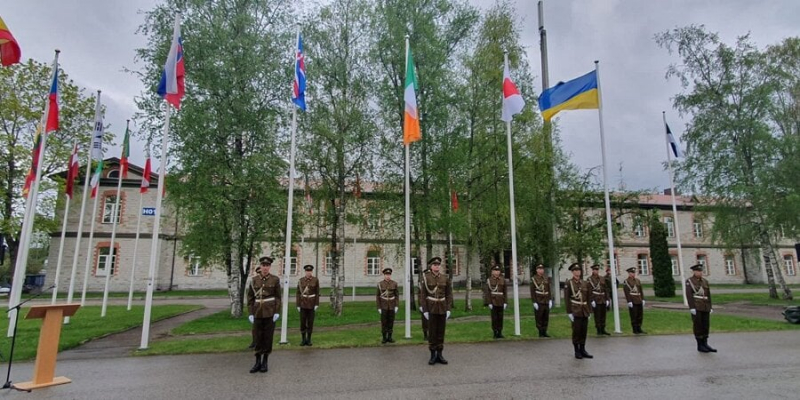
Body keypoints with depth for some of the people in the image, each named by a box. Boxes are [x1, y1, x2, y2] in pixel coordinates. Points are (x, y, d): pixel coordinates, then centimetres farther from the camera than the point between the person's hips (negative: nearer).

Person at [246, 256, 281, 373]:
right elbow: (250, 297, 4)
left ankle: (265, 362, 15)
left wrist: (277, 312, -10)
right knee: (258, 337, 7)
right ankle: (258, 362, 17)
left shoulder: (275, 279, -3)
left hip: (270, 312, -2)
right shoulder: (254, 280, 2)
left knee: (268, 337, 4)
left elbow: (278, 297, -2)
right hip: (258, 313, 2)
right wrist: (251, 313, -2)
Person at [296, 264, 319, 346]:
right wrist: (298, 305, -4)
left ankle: (309, 340, 14)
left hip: (312, 304, -1)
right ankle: (303, 340, 15)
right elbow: (298, 293, 0)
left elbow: (317, 293, -2)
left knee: (310, 322, 3)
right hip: (303, 304, 1)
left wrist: (316, 304, -8)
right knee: (303, 322, 2)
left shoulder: (316, 280, -3)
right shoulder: (300, 280, -1)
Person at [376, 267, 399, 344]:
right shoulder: (380, 284, -6)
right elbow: (378, 296, -1)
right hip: (383, 306, -1)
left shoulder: (394, 283, -3)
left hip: (392, 305, 1)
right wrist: (379, 308, -6)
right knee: (384, 322, -1)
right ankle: (384, 338, 10)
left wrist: (396, 306, -7)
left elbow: (396, 295, 0)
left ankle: (389, 337, 15)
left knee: (391, 322, 5)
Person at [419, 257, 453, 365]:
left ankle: (439, 355, 16)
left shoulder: (445, 278, 2)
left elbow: (449, 294, 4)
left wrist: (448, 309, -3)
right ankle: (433, 356, 11)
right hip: (431, 308, -3)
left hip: (442, 308, 3)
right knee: (432, 332, 1)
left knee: (441, 331, 7)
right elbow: (422, 295, -6)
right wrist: (424, 310, -12)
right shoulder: (425, 278, -6)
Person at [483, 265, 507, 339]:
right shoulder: (489, 280, -3)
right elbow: (487, 292, -6)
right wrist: (489, 303, -12)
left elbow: (505, 291, 6)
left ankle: (500, 333, 17)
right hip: (493, 302, -3)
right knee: (494, 318, 0)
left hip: (500, 302, 3)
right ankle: (495, 333, 9)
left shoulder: (503, 279, 6)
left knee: (500, 318, 7)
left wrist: (505, 302, 1)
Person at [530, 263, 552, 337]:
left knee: (546, 318, 8)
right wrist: (534, 302, -12)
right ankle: (540, 333, 8)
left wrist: (550, 300, 6)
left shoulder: (546, 278, 8)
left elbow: (549, 290, 12)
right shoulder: (534, 279, -6)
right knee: (539, 318, -1)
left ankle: (544, 332, 18)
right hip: (538, 302, -5)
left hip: (546, 301, 5)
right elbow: (532, 292, -7)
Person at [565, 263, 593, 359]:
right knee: (576, 332, 2)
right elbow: (566, 299, -7)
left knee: (584, 332, 9)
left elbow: (588, 298, 13)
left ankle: (583, 350, 20)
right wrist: (569, 312, -11)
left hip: (585, 312, 4)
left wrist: (589, 311, 9)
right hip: (576, 312, -4)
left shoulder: (585, 283, 10)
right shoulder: (568, 283, -4)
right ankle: (577, 351, 13)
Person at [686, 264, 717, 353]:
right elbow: (689, 295, -12)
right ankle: (700, 346, 5)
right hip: (696, 307, -6)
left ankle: (705, 344, 17)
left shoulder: (705, 281, 12)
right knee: (698, 326, -1)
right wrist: (692, 308, -18)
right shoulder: (689, 281, -6)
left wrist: (710, 307, 9)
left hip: (705, 307, 6)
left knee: (706, 325, 8)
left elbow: (708, 295, 13)